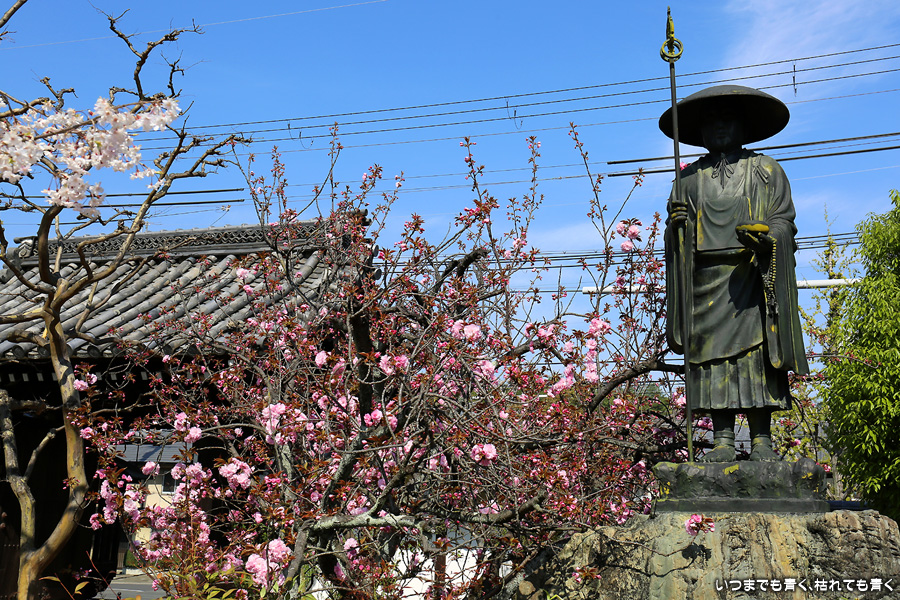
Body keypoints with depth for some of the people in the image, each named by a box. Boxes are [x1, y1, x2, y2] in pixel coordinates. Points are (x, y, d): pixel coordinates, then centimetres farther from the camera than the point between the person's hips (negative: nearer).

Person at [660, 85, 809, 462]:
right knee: (713, 353, -7)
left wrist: (763, 234, -15)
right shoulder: (690, 178, 20)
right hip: (707, 279, 2)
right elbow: (677, 237, 16)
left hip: (753, 277, -1)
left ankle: (761, 439, -7)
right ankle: (723, 441, -5)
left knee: (756, 349, -10)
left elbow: (784, 220, 6)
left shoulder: (767, 171, 16)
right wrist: (676, 223, -7)